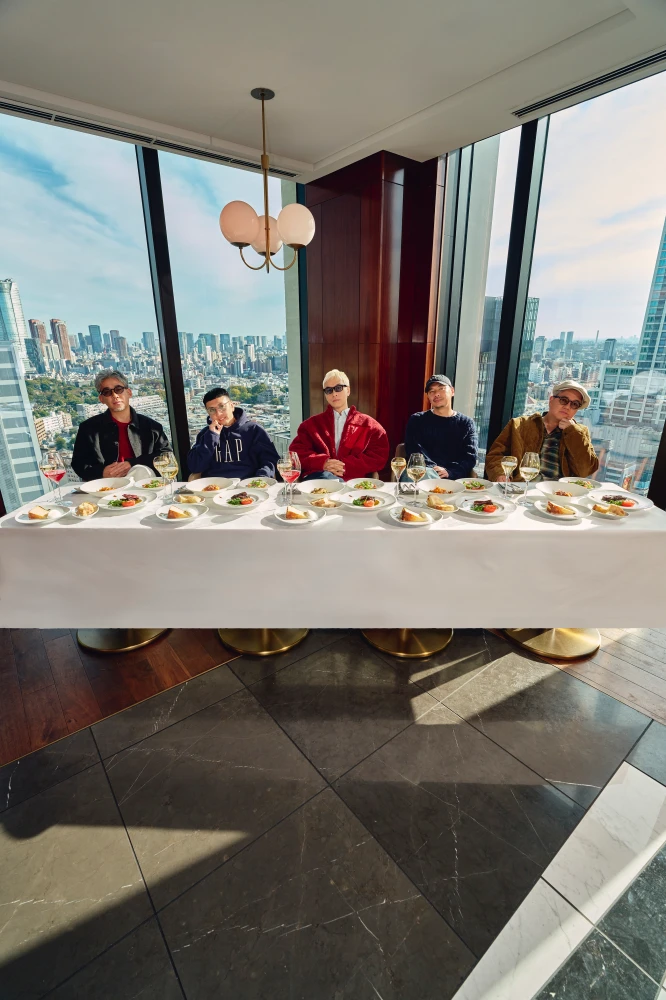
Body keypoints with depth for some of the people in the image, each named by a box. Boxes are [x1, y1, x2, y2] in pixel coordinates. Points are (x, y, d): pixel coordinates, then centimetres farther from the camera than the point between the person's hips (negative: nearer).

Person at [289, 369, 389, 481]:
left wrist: (346, 466, -12)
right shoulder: (312, 423, 21)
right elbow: (296, 452, 9)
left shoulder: (368, 424, 16)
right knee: (323, 476, -39)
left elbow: (379, 457, 4)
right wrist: (322, 463, -12)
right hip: (318, 478, 1)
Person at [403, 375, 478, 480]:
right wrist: (433, 470, -18)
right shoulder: (417, 420, 16)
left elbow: (470, 457, 4)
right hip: (421, 474, 1)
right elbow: (414, 451, 1)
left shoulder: (466, 423, 17)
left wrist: (449, 471, -16)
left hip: (453, 478, -1)